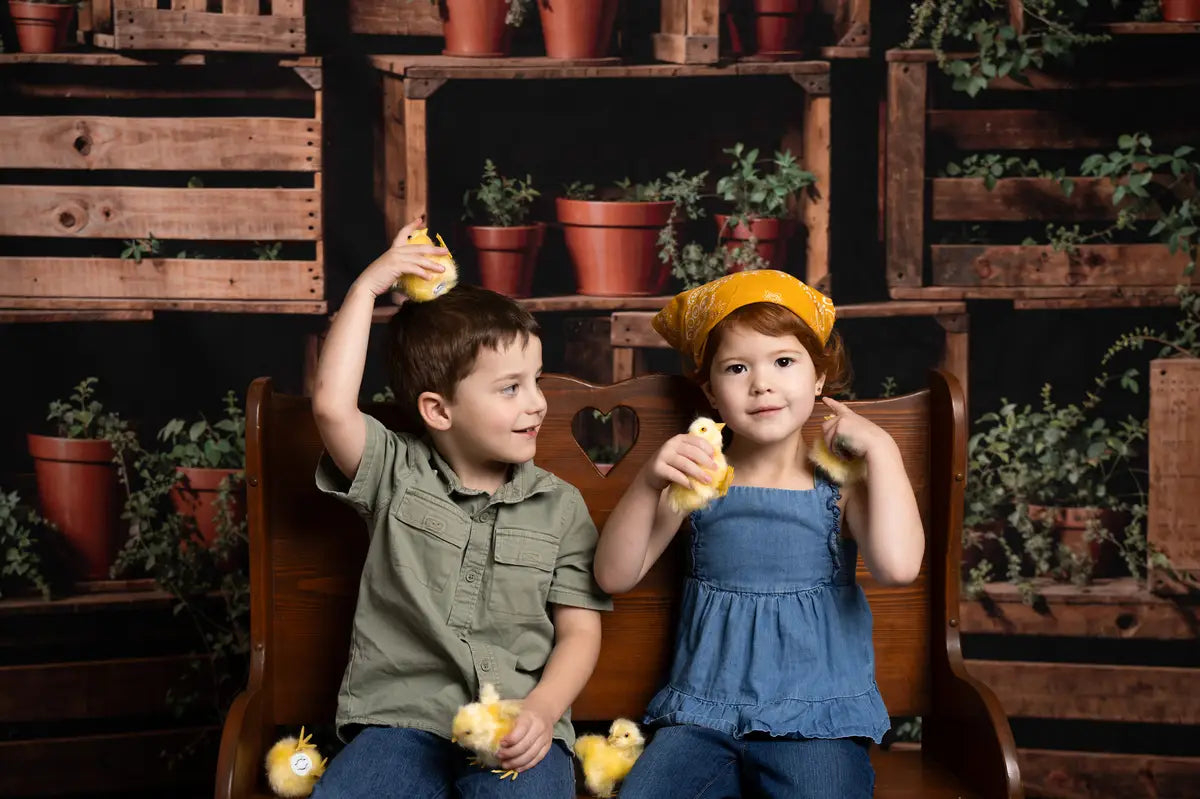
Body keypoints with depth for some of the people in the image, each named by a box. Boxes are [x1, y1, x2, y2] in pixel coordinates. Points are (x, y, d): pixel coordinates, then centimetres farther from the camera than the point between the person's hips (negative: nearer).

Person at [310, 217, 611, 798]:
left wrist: (542, 711, -10)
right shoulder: (395, 475, 9)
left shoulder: (560, 506, 13)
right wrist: (367, 287, -2)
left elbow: (579, 631, 10)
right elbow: (332, 407, -9)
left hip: (516, 732, 1)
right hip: (402, 721, 0)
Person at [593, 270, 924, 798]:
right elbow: (614, 576, 2)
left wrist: (880, 448, -14)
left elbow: (898, 566, -20)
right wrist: (648, 483, -12)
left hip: (816, 720, -2)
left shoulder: (840, 480, -2)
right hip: (703, 712, 2)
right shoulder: (696, 479, 5)